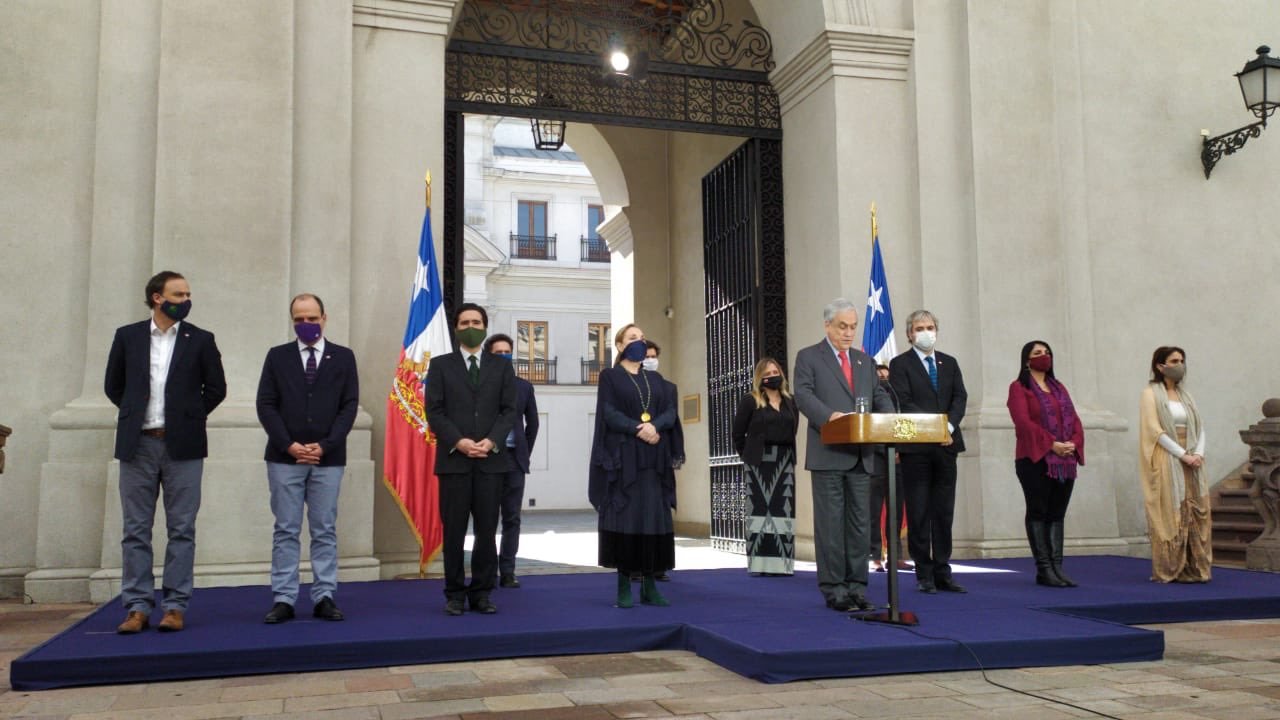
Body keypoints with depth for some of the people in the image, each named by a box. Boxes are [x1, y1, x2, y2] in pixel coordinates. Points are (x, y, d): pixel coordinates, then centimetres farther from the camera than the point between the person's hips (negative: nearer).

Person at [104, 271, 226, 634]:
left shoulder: (200, 340, 3)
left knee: (181, 529, 1)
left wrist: (190, 418, 5)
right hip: (137, 444, 1)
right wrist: (136, 414, 8)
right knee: (135, 530, 3)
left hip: (182, 446, -1)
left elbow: (215, 388, 7)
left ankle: (175, 606, 7)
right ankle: (137, 607, 9)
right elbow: (113, 385, 13)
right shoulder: (127, 336, 6)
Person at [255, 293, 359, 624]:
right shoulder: (277, 356, 9)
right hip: (284, 457, 0)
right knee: (286, 531, 2)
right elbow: (265, 405, 2)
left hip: (328, 458, 0)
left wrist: (324, 446, -9)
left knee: (325, 531, 3)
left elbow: (349, 406, 2)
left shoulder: (343, 357, 8)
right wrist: (289, 445, -9)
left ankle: (324, 598, 8)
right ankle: (283, 599, 6)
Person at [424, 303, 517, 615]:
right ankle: (455, 594, 9)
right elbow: (434, 411, 1)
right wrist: (458, 442, -12)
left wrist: (492, 441, -10)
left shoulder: (501, 366, 13)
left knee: (487, 530, 2)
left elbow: (509, 410, 6)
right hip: (453, 459, -1)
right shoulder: (441, 365, 9)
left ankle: (482, 593, 10)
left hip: (491, 458, 1)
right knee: (454, 530, 1)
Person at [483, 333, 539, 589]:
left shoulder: (524, 386, 10)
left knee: (512, 519, 4)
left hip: (514, 458, 3)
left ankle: (507, 572, 10)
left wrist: (524, 453, 9)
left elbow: (532, 423, 15)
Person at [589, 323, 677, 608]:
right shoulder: (610, 376, 5)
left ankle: (650, 585, 5)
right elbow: (609, 414, -8)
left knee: (655, 518, 0)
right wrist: (638, 430, -19)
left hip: (654, 459, 4)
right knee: (625, 518, -6)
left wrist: (654, 426, -15)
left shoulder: (656, 379, 18)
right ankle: (624, 586, -1)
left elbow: (671, 412, 5)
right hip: (623, 457, -4)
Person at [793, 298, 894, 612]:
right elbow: (803, 395, -9)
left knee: (860, 522, 6)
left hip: (862, 455, 5)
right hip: (828, 454, -5)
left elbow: (880, 395, 15)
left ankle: (856, 586, 13)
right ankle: (833, 588, 4)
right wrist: (830, 416, -27)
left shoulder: (865, 361, 20)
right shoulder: (808, 357, 3)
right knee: (831, 523, -2)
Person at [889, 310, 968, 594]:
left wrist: (949, 425, -12)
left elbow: (960, 397, 6)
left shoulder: (949, 363, 15)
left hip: (946, 444, 4)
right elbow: (903, 402, -10)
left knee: (944, 512, 7)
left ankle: (942, 572, 13)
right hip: (916, 446, -4)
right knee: (918, 513, 0)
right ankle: (924, 574, 6)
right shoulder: (900, 364, 0)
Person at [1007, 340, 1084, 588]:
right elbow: (1023, 421, -12)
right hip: (1035, 459, -6)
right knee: (1038, 512, -4)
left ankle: (1057, 567, 6)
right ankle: (1043, 569, -3)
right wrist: (1051, 444, -19)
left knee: (1057, 514, 5)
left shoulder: (1059, 387, 19)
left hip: (1065, 461, 6)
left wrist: (1074, 442, -7)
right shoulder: (1019, 388, 1)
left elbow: (1075, 419, 13)